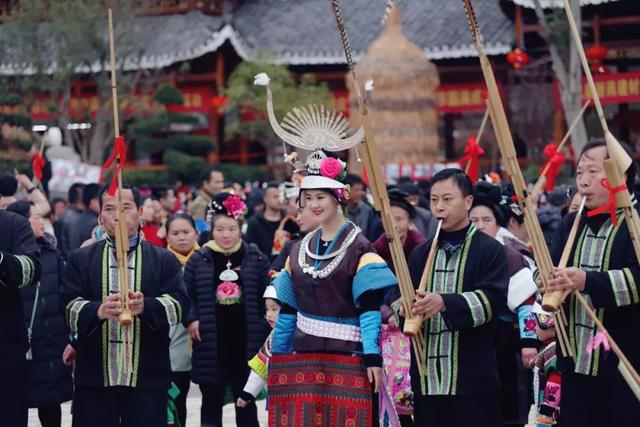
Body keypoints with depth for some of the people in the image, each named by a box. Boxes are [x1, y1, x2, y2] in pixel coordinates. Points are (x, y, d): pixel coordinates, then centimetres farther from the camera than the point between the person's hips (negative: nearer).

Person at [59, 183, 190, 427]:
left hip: (147, 379, 0)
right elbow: (69, 306, -1)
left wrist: (145, 307, -22)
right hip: (94, 377, 0)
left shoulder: (164, 260, 10)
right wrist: (99, 311, -23)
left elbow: (179, 304, -1)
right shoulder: (80, 260, 11)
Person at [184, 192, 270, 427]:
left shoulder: (256, 258, 2)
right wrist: (191, 319, -10)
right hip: (210, 344, 0)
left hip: (246, 341, 0)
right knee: (211, 400, 8)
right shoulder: (199, 259, 2)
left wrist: (266, 327, -3)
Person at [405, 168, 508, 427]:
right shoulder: (421, 254, 17)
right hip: (426, 376, 5)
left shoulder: (489, 250, -1)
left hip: (473, 376, -5)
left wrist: (445, 303, -27)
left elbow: (494, 299, -14)